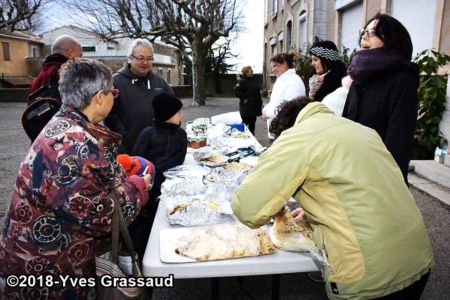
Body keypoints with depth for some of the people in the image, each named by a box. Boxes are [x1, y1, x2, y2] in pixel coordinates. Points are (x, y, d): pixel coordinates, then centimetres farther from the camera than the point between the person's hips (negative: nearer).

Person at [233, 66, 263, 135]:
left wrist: (260, 102, 14)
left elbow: (257, 92, 20)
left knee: (252, 123, 14)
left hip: (254, 106, 8)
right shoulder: (243, 81, -12)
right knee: (244, 123, -3)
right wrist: (244, 98, -20)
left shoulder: (254, 80, 13)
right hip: (246, 107, -8)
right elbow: (236, 91, -23)